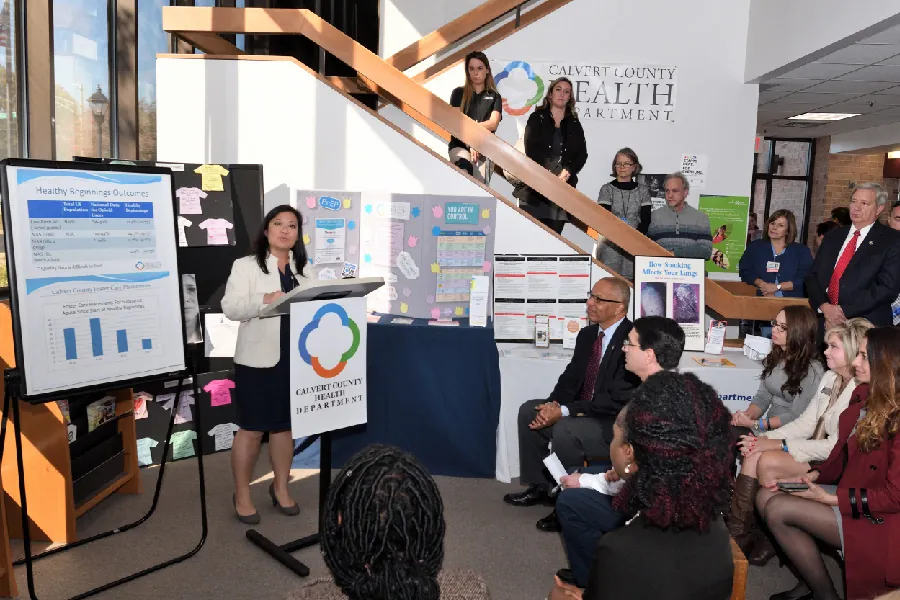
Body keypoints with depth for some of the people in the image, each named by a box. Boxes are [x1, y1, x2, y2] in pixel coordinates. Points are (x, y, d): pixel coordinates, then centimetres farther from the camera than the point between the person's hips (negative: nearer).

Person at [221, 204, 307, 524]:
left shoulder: (303, 270, 13)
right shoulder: (246, 266, -2)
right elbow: (230, 307, -13)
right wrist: (264, 300, -30)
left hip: (295, 358, 4)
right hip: (257, 359, -4)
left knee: (285, 425, 13)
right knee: (251, 429, 4)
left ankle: (280, 487, 30)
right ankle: (242, 494, 20)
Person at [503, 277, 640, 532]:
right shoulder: (587, 335, 4)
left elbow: (617, 400, -26)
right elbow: (571, 377, 10)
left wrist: (564, 412, -27)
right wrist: (553, 404, -12)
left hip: (617, 423, -9)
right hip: (583, 410, 9)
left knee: (565, 430, -31)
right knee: (529, 410, 1)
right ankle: (539, 487, 14)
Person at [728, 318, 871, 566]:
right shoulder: (829, 378, 9)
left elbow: (837, 446, -22)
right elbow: (805, 423, 9)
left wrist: (780, 445, -21)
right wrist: (765, 438, -6)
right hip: (816, 451, 8)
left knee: (768, 462, -25)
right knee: (753, 455, -15)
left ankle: (774, 539, -4)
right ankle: (737, 530, -12)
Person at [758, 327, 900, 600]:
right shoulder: (864, 397, 5)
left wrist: (831, 498, -20)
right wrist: (812, 477, -2)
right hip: (850, 495, 9)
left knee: (779, 510, -21)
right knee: (766, 496, -5)